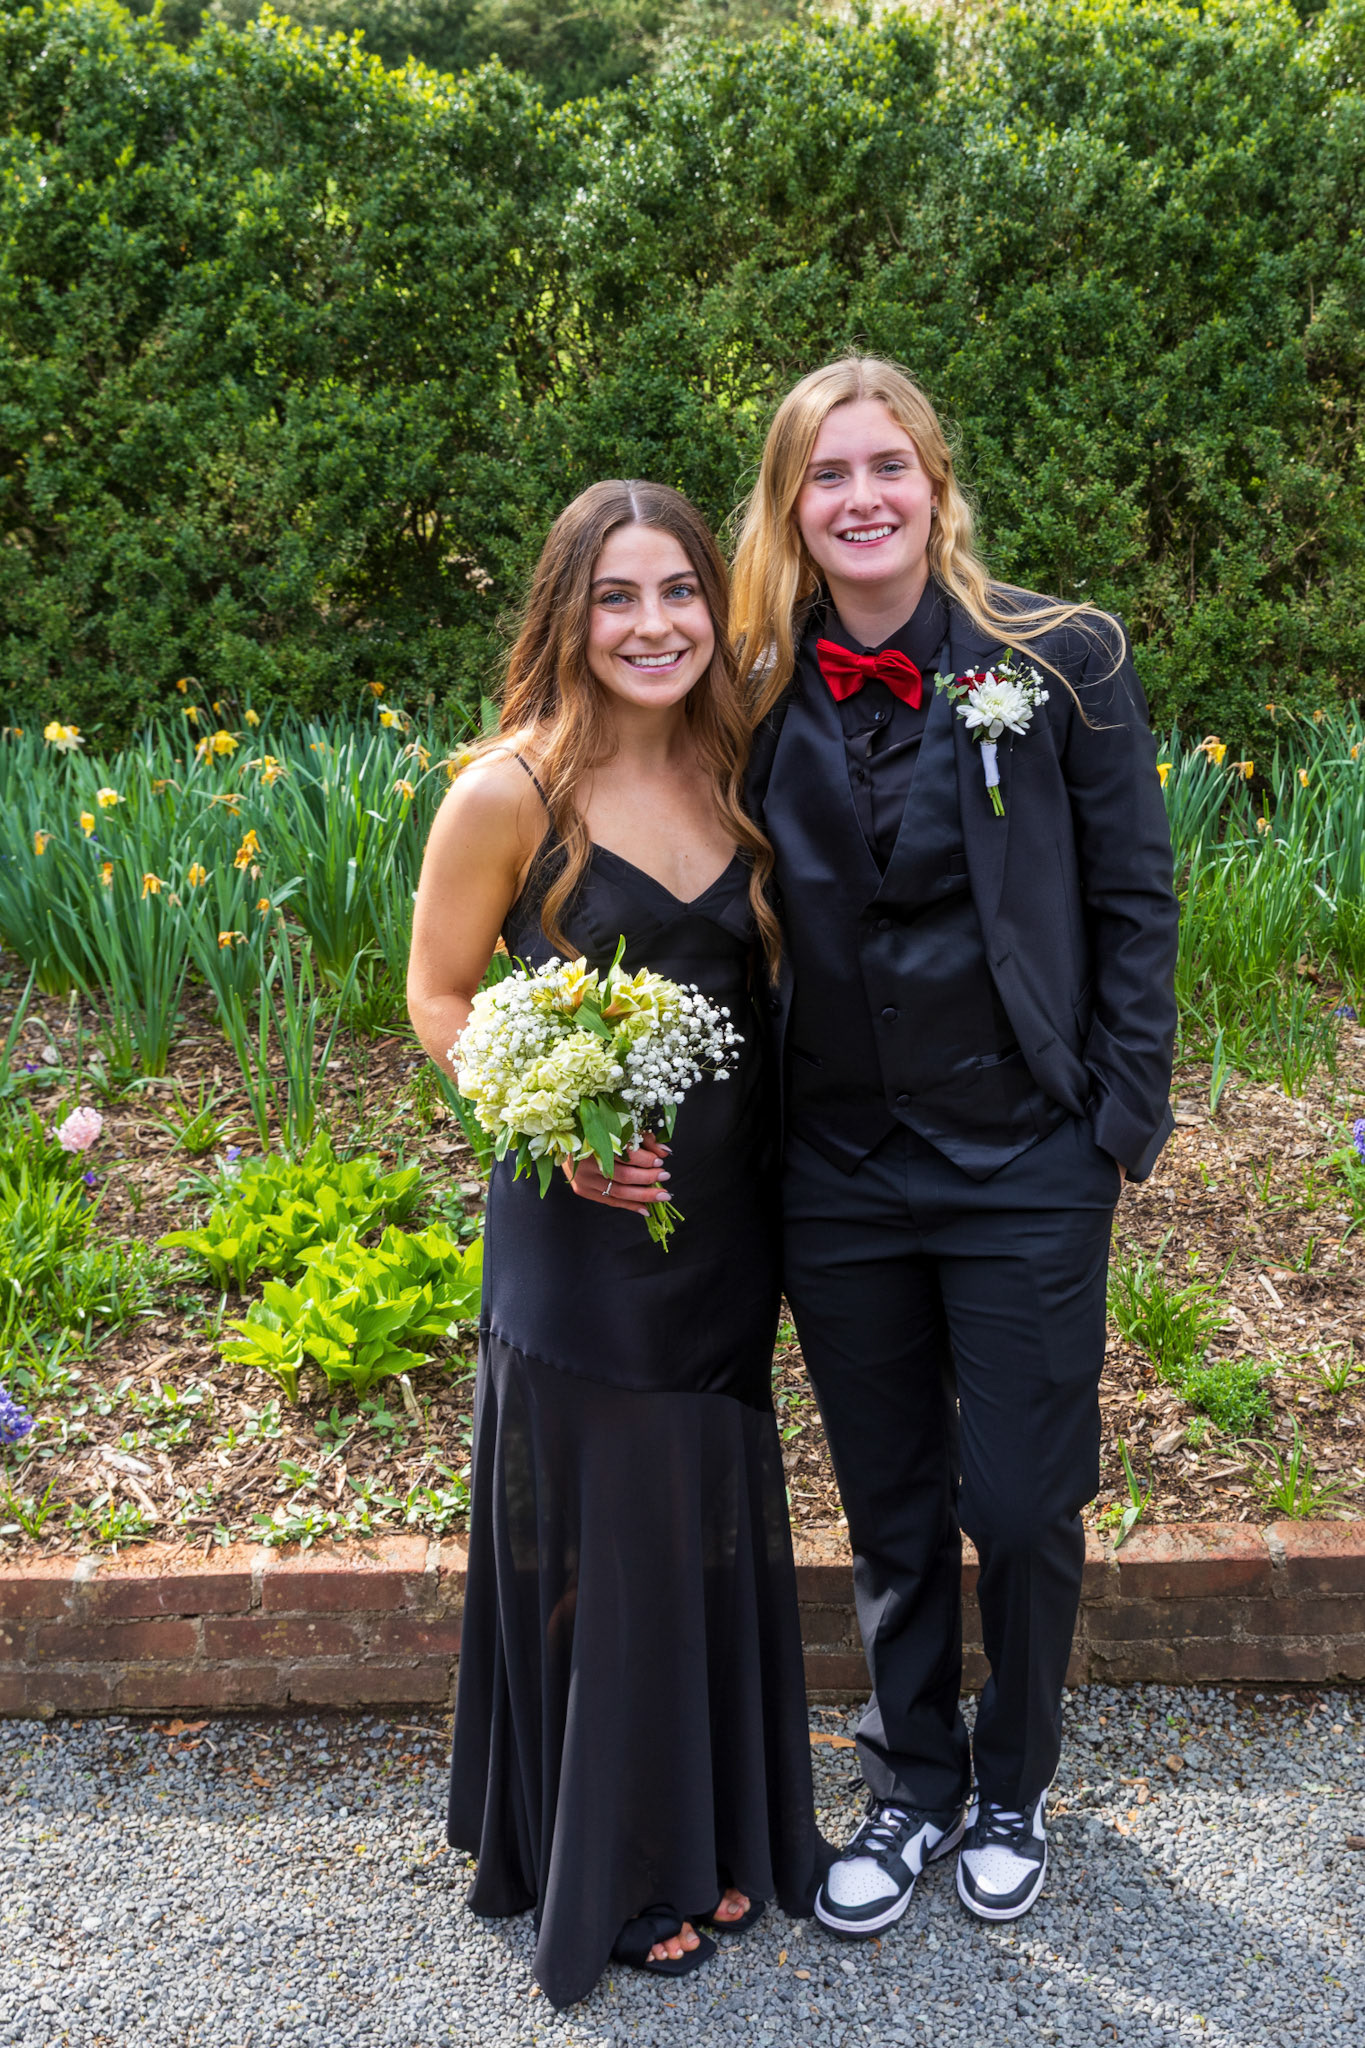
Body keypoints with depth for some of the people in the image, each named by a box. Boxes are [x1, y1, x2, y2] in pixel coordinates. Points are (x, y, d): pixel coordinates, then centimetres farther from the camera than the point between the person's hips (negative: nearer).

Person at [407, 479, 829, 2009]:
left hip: (729, 1219, 5)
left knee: (721, 1527, 18)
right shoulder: (511, 791, -13)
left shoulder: (736, 774, 3)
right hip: (581, 1223, -5)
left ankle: (720, 1834, 40)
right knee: (601, 1541, 8)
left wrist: (789, 1158, 1)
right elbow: (438, 997, -5)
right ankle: (607, 1872, 32)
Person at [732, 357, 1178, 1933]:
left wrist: (1125, 1119, -6)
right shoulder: (762, 696, 1)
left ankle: (1013, 1786, 37)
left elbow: (1132, 902, -3)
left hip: (1024, 1168, -2)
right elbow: (745, 931, 9)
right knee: (890, 1508, 17)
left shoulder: (1060, 660, -6)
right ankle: (910, 1788, 39)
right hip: (838, 1177, 3)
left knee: (1022, 1507, 8)